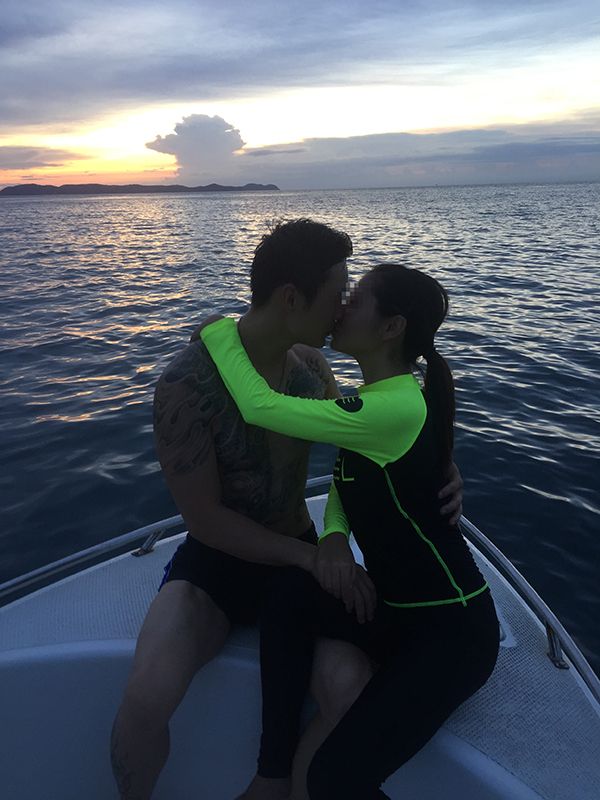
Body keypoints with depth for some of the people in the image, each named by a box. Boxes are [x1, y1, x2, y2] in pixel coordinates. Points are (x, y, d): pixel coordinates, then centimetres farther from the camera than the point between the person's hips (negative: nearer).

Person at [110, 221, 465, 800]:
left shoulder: (309, 364, -3)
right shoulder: (186, 384, -21)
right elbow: (205, 519, -17)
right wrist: (314, 556, -19)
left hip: (299, 554, 4)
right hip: (216, 559, -3)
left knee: (350, 687, -20)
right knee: (146, 700, -27)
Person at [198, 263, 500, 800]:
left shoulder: (396, 408, -27)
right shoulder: (382, 397, 3)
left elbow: (259, 406, -26)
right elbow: (347, 482, 10)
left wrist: (219, 331, -10)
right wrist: (334, 538, -12)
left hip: (452, 628, -8)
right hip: (397, 605, 8)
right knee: (289, 593, -14)